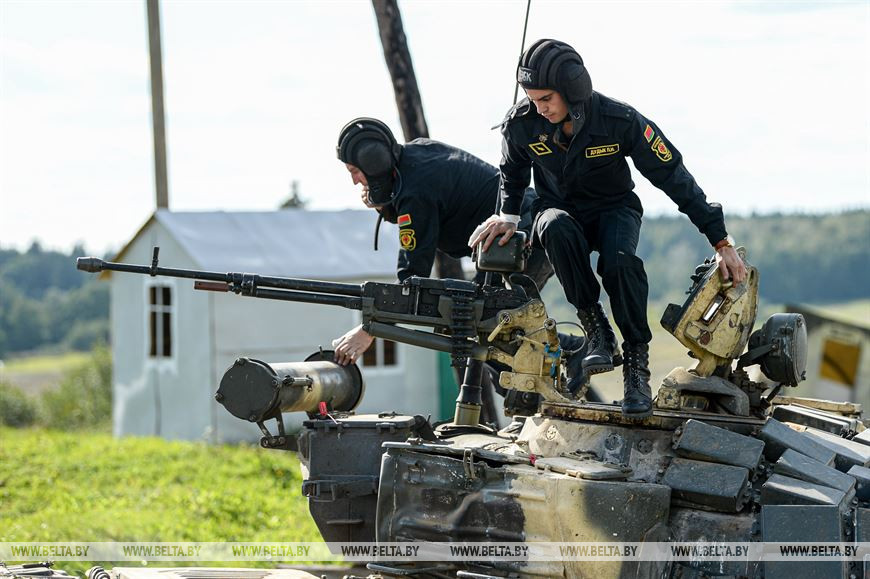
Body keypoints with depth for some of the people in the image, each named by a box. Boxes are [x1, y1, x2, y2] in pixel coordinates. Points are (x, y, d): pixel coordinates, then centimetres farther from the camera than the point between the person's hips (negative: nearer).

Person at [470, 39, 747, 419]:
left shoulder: (620, 121, -21)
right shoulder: (521, 124, -14)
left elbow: (674, 177, -16)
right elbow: (513, 173, 11)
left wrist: (722, 243, -15)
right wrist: (508, 216, -7)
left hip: (614, 209, -1)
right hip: (559, 210, 2)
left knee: (619, 261, -37)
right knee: (556, 228, -39)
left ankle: (637, 360, -21)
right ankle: (595, 329, -28)